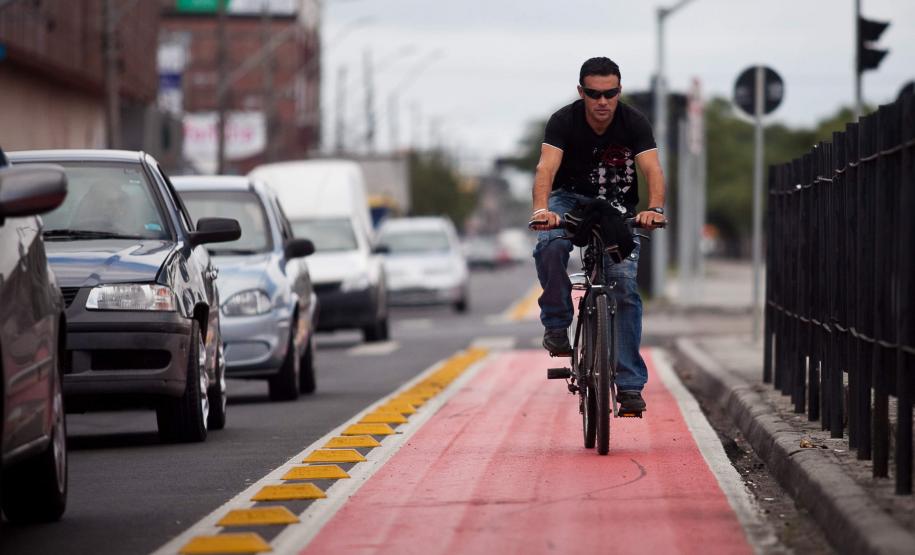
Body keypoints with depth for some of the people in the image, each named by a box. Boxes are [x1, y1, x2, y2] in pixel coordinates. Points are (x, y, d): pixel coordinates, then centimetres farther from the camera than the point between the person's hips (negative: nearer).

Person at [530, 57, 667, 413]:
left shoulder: (634, 123, -16)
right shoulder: (564, 121, -18)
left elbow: (653, 170, -28)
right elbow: (546, 168, -31)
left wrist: (655, 208, -49)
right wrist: (541, 209, -51)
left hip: (618, 208, 0)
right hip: (571, 199, 0)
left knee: (625, 285, -15)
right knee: (550, 246, -34)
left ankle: (630, 383, -10)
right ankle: (556, 323, -12)